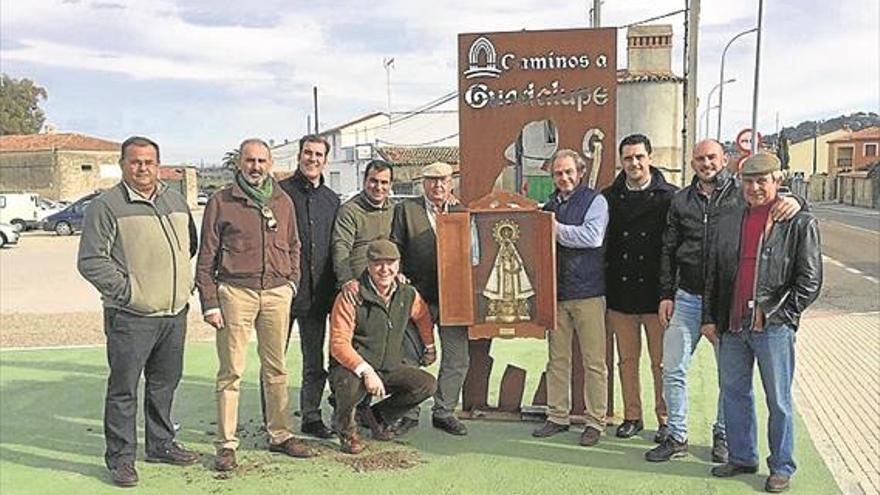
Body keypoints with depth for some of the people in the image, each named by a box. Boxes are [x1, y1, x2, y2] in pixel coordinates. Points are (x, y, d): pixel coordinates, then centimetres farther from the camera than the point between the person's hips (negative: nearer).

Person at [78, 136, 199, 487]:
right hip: (131, 317, -6)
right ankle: (120, 458, 13)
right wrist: (126, 290, -13)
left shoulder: (176, 201, 13)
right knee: (124, 388, 1)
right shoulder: (107, 205, -6)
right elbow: (90, 261, -10)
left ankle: (160, 445, 31)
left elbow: (191, 245, 26)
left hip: (175, 313, 6)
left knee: (165, 383, 16)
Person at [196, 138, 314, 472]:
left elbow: (293, 246, 22)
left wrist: (292, 281, 9)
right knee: (231, 371, 0)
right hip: (235, 292, -3)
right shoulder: (221, 202, 1)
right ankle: (226, 445, 8)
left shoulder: (283, 202, 13)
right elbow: (206, 257, 0)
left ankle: (279, 435, 21)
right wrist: (209, 302, -5)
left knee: (276, 368, 10)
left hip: (277, 293, 4)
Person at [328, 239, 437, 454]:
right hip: (352, 368, -5)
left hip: (390, 368, 5)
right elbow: (338, 344, -21)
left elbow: (424, 317, 25)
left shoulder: (408, 294, 1)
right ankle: (344, 424, 0)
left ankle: (378, 415, 12)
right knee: (350, 385, -38)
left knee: (427, 385, -14)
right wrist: (366, 371, -32)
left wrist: (430, 347, 33)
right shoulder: (351, 296, -16)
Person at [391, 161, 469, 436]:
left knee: (457, 357, 5)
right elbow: (394, 248, 1)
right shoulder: (405, 209, 5)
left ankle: (444, 412, 20)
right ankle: (409, 413, 18)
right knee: (410, 357, 4)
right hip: (417, 294, -2)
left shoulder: (460, 211, 12)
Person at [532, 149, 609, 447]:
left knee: (594, 361, 1)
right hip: (556, 291, 6)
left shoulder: (595, 201, -1)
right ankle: (557, 416, 21)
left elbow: (593, 237, -17)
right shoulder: (550, 206, 16)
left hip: (587, 291, -5)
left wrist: (555, 229, -12)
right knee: (557, 358, 11)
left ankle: (595, 421, 10)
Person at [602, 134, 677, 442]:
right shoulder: (609, 198, 6)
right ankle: (632, 416, 24)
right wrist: (602, 294, 6)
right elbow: (600, 246, 9)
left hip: (656, 294, -3)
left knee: (661, 363, 6)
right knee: (627, 360, 12)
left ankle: (666, 419, 20)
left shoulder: (670, 197, -2)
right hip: (620, 294, 3)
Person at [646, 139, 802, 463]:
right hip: (687, 299, 3)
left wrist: (793, 200, -25)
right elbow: (668, 251, 11)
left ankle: (722, 436, 28)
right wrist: (666, 295, 7)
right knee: (672, 368, 4)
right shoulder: (680, 201, 8)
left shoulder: (742, 193, -1)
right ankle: (676, 437, 18)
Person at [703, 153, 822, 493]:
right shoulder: (729, 220, 10)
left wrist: (772, 313, -10)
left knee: (778, 401, 6)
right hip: (732, 326, 5)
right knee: (734, 393, 14)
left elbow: (810, 281, -6)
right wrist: (709, 317, 9)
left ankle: (781, 468, 21)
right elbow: (713, 272, 13)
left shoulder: (800, 223, -3)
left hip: (773, 328, -5)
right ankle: (742, 458, 30)